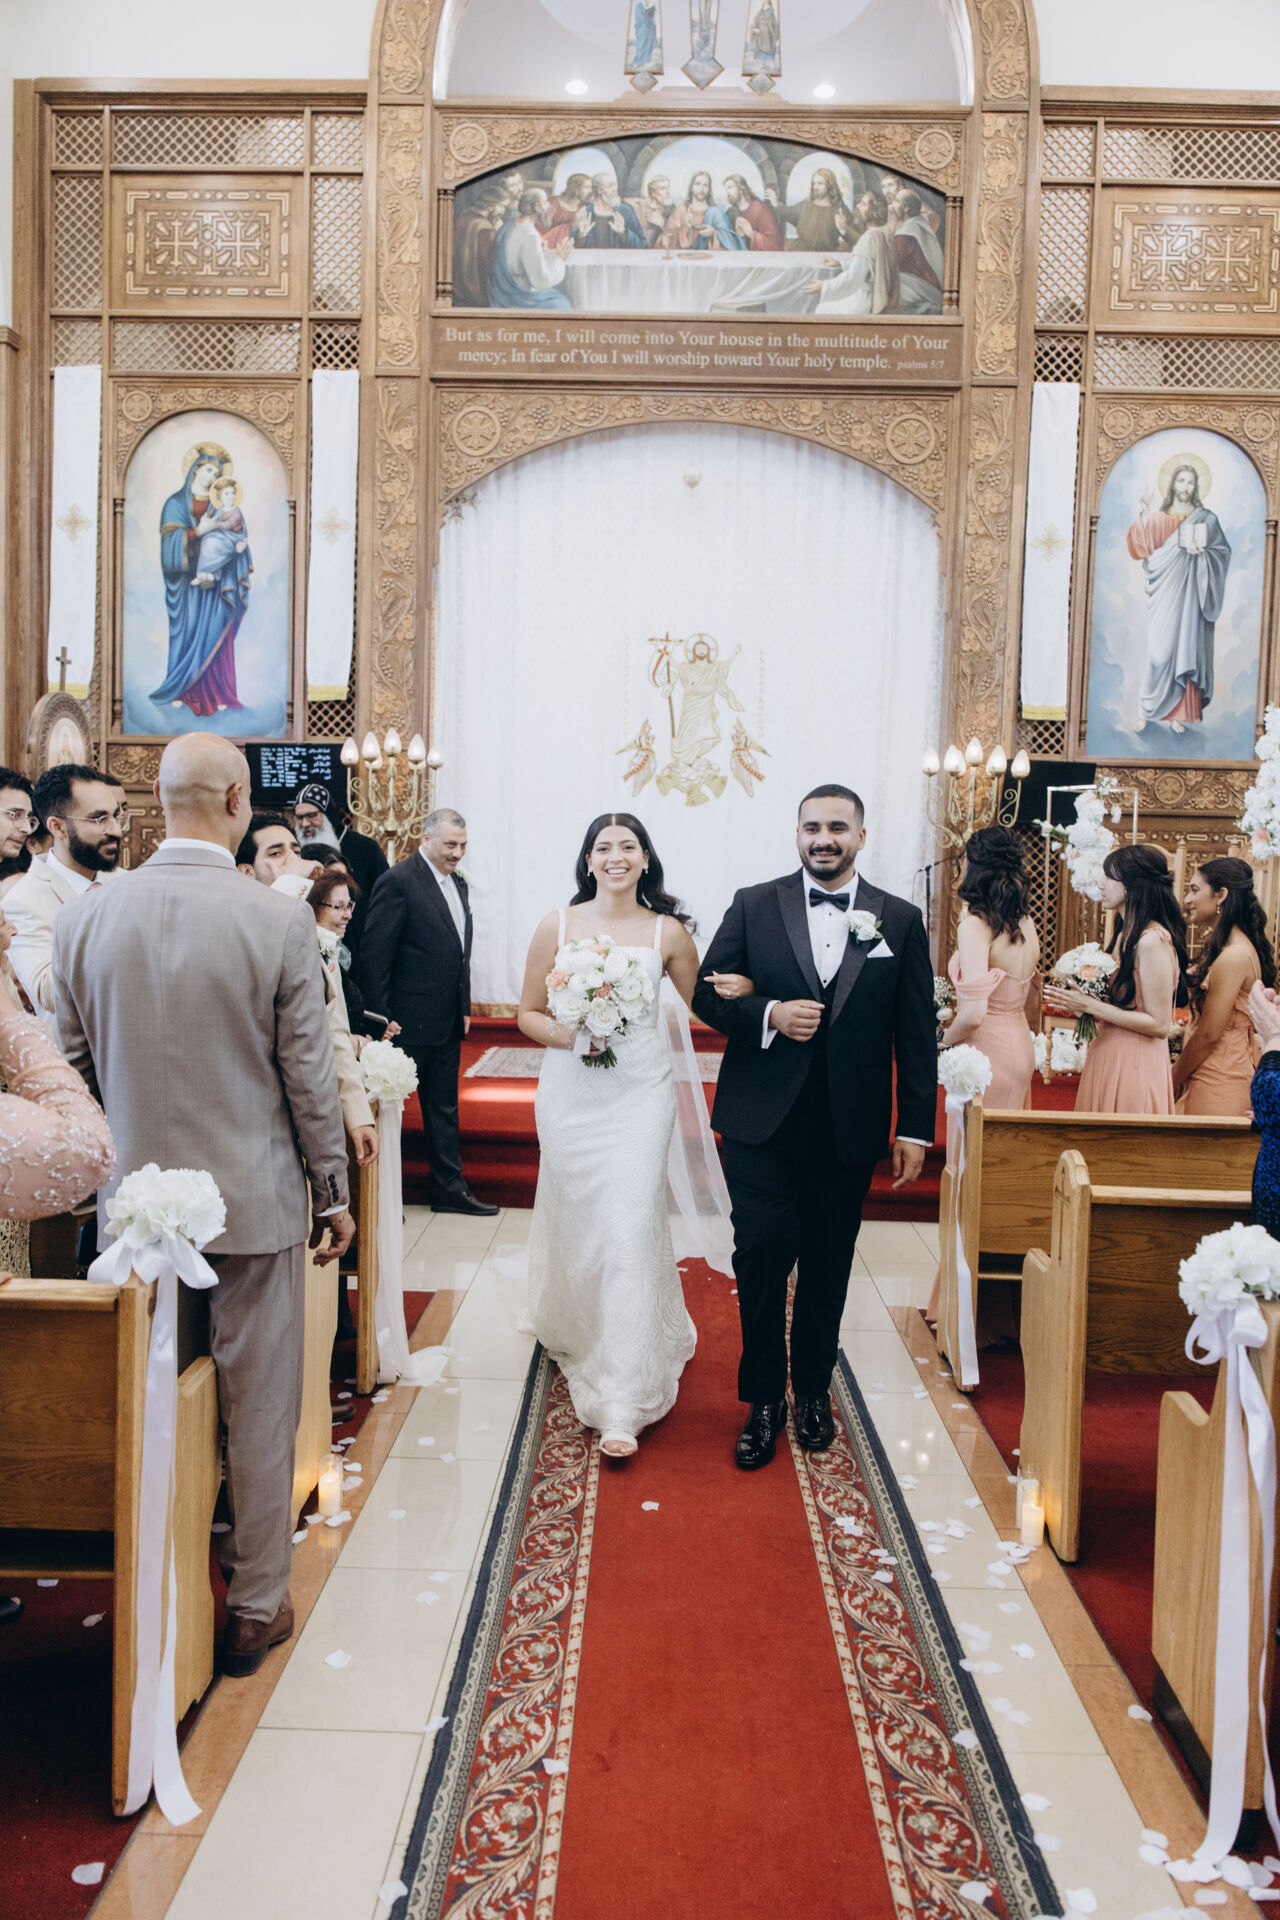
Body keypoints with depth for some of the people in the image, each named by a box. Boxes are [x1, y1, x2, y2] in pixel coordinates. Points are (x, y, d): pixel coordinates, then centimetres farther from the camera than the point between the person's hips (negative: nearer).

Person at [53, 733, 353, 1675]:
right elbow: (310, 1075, -9)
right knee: (258, 1411, 10)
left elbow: (72, 1068, 5)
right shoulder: (279, 920, -14)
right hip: (253, 1203, -3)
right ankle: (255, 1606, 25)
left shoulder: (84, 918, -3)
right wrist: (333, 1192, 2)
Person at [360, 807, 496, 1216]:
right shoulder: (398, 882, -15)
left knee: (444, 1106, 15)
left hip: (448, 1022, 8)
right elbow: (374, 956, -16)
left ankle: (449, 1187, 24)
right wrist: (381, 1020, -17)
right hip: (408, 1023, -8)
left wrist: (464, 1008, 14)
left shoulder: (457, 883, 11)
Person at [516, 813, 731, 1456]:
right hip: (571, 1093, 2)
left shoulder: (668, 932, 1)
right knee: (575, 1222, 12)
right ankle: (576, 1334, 45)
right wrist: (570, 1036, -12)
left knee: (631, 1232, -9)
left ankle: (624, 1404, -4)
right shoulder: (557, 926, 2)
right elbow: (528, 1012, 5)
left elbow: (696, 1006, 15)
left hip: (641, 1094, -1)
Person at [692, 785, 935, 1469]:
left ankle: (812, 1391, 31)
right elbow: (706, 994, 3)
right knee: (761, 1255, -3)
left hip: (848, 1129, 1)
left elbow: (916, 1035, 4)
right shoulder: (753, 906, 2)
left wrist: (915, 1129, 1)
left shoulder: (900, 920, 4)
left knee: (828, 1266, 11)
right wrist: (768, 1015, -15)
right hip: (762, 1122, -1)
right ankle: (764, 1400, 14)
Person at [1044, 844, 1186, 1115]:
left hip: (1134, 1065, -8)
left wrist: (1091, 1005, -19)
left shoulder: (1152, 940, -18)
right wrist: (1076, 1000, 3)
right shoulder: (1126, 935, 9)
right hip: (1109, 1058, 8)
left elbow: (1159, 1024, -20)